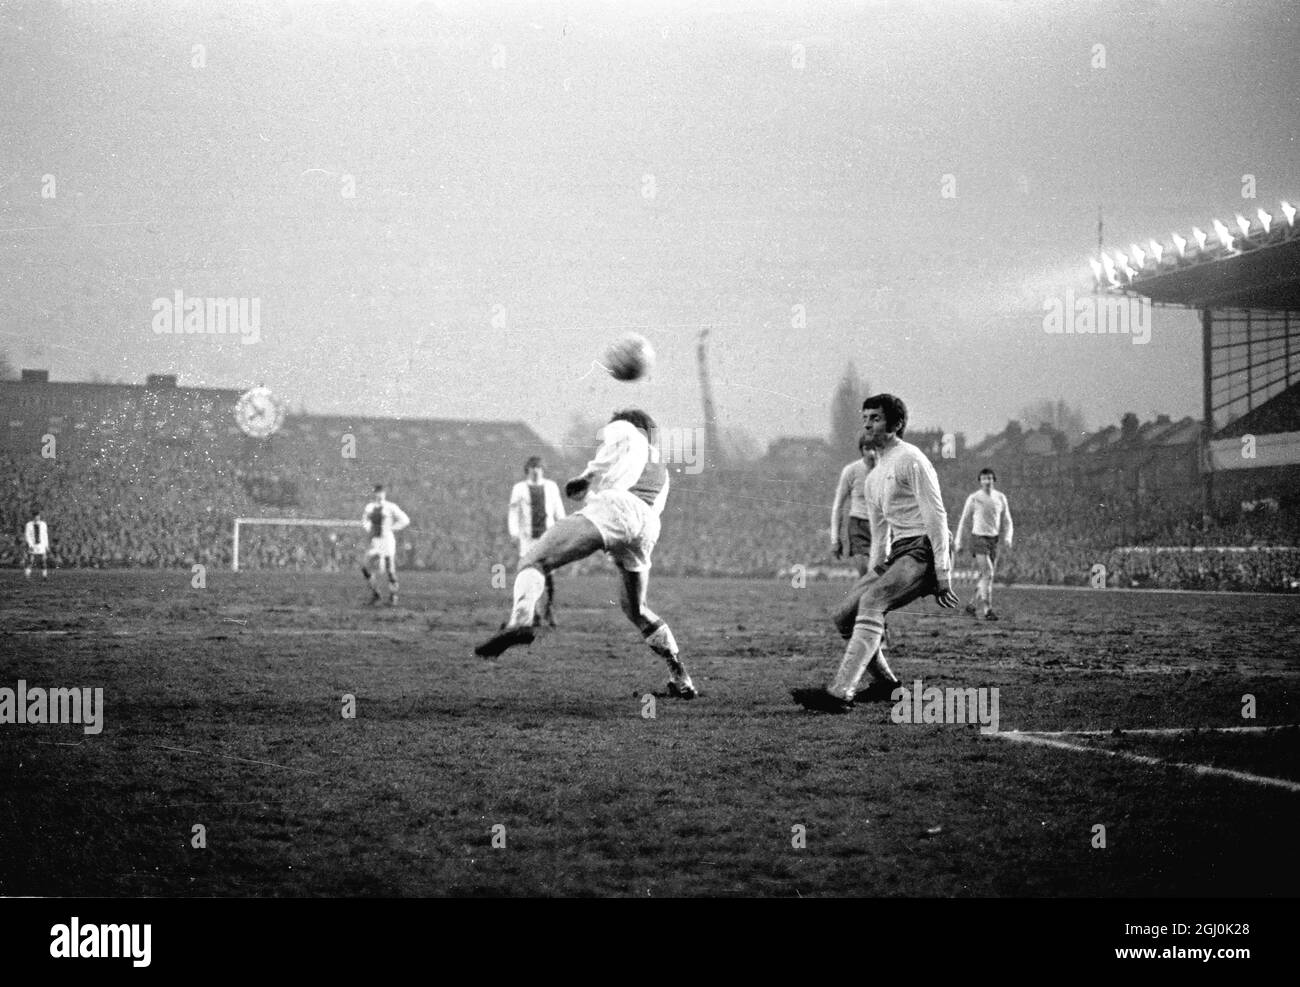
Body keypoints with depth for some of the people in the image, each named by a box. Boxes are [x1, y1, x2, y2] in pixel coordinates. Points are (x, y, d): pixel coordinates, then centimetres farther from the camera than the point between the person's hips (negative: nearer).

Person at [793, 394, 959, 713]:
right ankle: (885, 682, 17)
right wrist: (875, 574, 17)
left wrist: (942, 573, -19)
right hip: (898, 553, 9)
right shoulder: (873, 477, 21)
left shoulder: (911, 460, -7)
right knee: (845, 615, 2)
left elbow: (936, 517, -13)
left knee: (870, 604, -28)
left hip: (923, 550, -9)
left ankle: (840, 692, -39)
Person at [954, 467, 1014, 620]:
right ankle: (988, 610, -17)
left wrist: (1007, 538, -5)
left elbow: (1007, 522, 12)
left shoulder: (1000, 498, 6)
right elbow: (963, 521, 3)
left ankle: (971, 605, 26)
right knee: (988, 574, -17)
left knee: (986, 576, 9)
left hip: (994, 540, 5)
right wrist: (959, 543, 3)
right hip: (979, 538, -5)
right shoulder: (973, 498, -4)